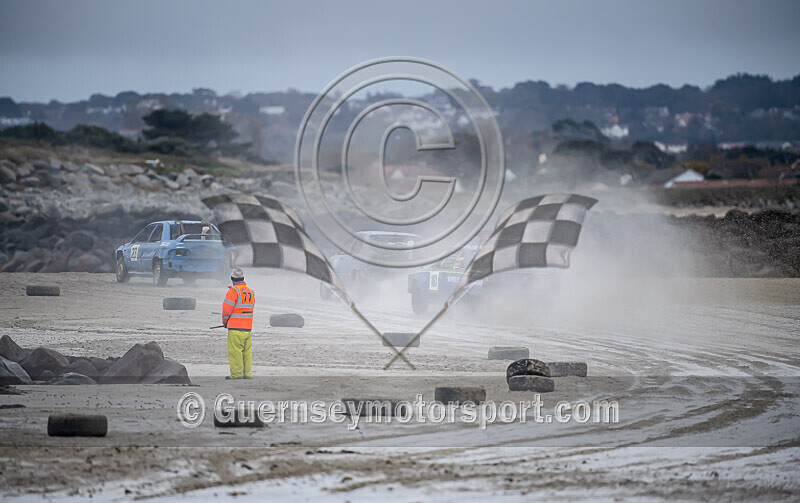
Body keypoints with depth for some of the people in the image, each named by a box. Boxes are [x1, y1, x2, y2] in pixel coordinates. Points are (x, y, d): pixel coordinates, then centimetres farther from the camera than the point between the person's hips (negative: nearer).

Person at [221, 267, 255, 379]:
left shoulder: (233, 291, -12)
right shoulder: (250, 291, 11)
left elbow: (227, 309, -14)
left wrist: (225, 321, 6)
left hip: (236, 328, -7)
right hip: (248, 327, 7)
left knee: (235, 351, -4)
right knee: (247, 351, 9)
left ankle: (236, 374, -6)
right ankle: (246, 373, 10)